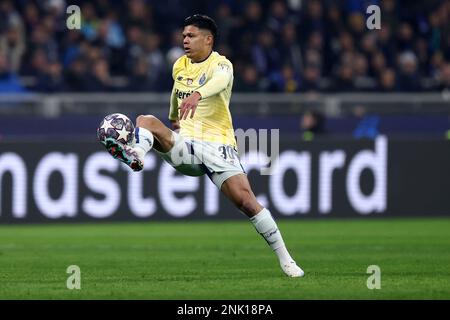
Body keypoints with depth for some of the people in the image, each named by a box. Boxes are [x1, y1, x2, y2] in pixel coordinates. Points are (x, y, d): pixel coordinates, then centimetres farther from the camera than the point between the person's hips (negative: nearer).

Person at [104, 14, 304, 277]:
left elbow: (220, 80, -34)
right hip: (184, 143, 5)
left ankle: (285, 260, -11)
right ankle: (137, 155, -51)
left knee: (245, 200, -19)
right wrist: (173, 118, 50)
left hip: (217, 145, -5)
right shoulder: (179, 66, 13)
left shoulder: (221, 64, -8)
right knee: (146, 121, -18)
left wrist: (198, 94, -55)